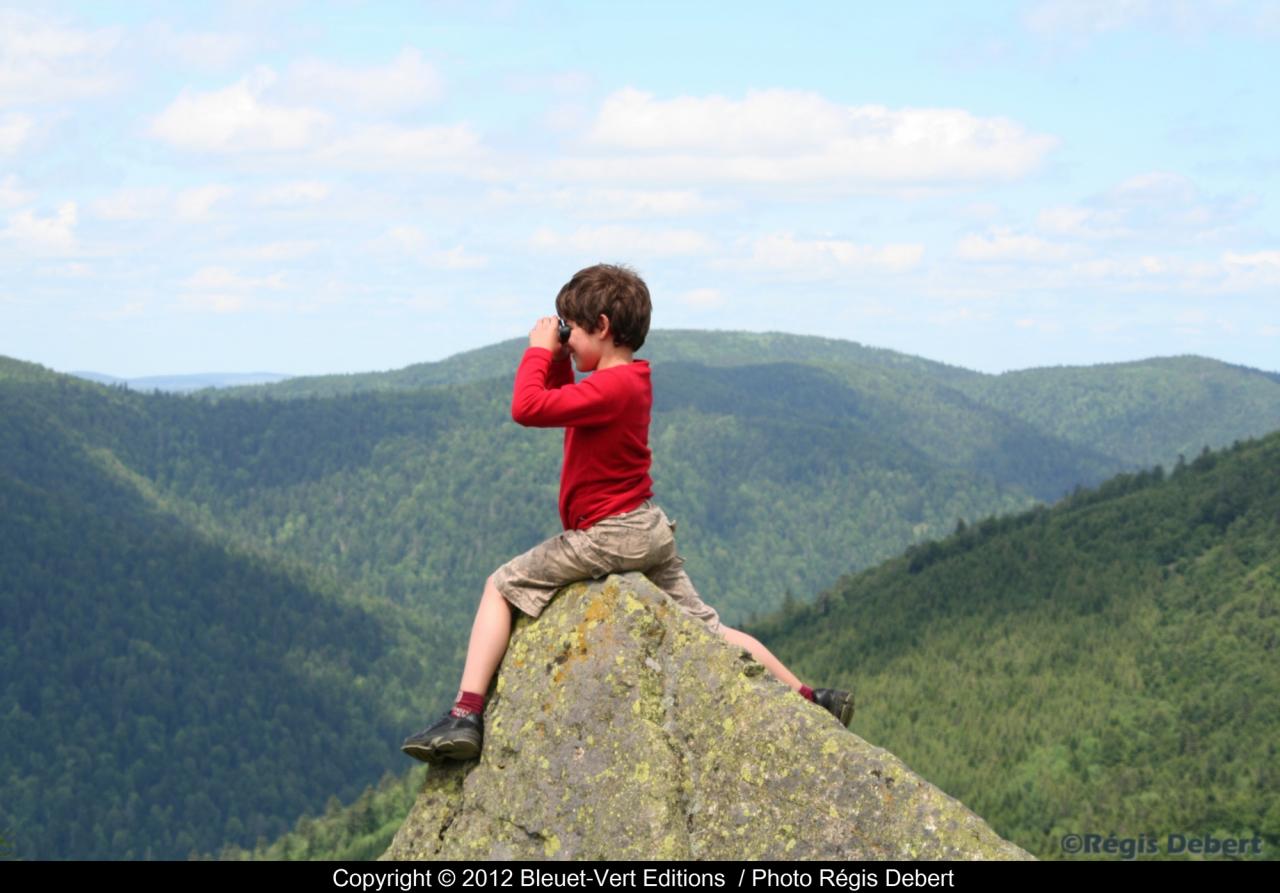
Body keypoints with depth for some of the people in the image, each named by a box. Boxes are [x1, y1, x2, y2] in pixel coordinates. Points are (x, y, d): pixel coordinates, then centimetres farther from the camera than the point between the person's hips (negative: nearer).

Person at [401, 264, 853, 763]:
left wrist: (539, 351, -13)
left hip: (611, 534, -10)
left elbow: (528, 408, -27)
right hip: (651, 530, 10)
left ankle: (466, 716, -14)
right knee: (705, 628, 15)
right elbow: (562, 404, 26)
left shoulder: (610, 387, -19)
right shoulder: (631, 380, 11)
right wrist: (556, 359, 11)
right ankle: (810, 700, 13)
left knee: (502, 587, -4)